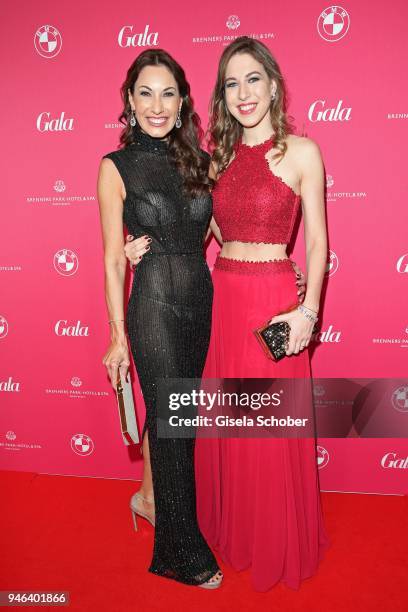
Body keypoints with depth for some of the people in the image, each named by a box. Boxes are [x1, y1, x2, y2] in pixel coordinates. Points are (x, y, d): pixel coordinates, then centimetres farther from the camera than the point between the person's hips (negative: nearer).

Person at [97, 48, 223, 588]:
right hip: (154, 305, -5)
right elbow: (113, 260, -6)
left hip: (200, 300, 5)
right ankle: (182, 551, 24)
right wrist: (118, 335, -6)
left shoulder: (199, 161, 7)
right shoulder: (116, 167, -5)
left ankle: (151, 497, 44)